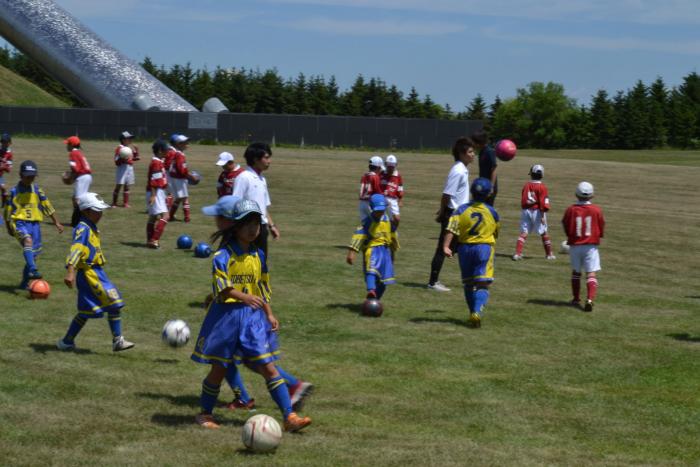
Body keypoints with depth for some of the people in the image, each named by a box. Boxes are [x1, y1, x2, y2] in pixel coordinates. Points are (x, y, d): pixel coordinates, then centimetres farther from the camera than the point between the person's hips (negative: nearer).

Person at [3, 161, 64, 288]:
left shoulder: (36, 190, 8)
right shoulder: (14, 191, 0)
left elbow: (47, 206, 13)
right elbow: (7, 211, 9)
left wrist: (57, 223, 14)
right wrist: (9, 228, 13)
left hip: (34, 223, 4)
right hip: (19, 222, -4)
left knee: (33, 254, 4)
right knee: (28, 240, -34)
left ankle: (25, 282, 20)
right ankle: (33, 270, -47)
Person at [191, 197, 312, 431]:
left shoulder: (258, 256, 7)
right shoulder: (223, 256, -11)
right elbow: (222, 288, -21)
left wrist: (269, 315, 10)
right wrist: (244, 297, -36)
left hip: (253, 317, 4)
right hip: (227, 315, -4)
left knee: (269, 368, -2)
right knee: (219, 369, 7)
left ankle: (290, 417, -4)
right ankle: (205, 413, 27)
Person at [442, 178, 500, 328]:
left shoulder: (462, 210, -1)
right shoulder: (492, 212, 0)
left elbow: (451, 229, -14)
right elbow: (496, 234, 12)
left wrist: (445, 247, -18)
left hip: (465, 247, 2)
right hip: (485, 247, -2)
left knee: (469, 284, 15)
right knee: (482, 285, -5)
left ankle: (473, 313, 19)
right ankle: (477, 311, -26)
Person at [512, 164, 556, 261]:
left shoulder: (526, 185, 3)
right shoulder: (542, 187, -8)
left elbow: (523, 200, 8)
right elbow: (543, 202, -13)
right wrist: (543, 216, -12)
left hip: (526, 211, 3)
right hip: (537, 211, -3)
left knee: (523, 233, 2)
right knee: (544, 233, 12)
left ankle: (517, 253, -11)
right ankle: (549, 254, 22)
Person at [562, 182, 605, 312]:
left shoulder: (571, 210, -8)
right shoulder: (597, 210, -8)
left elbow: (566, 229, 2)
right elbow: (602, 229, 2)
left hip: (574, 246, 1)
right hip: (591, 246, -1)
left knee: (576, 272, 18)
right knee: (591, 274, -3)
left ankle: (576, 299, 26)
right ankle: (590, 299, -20)